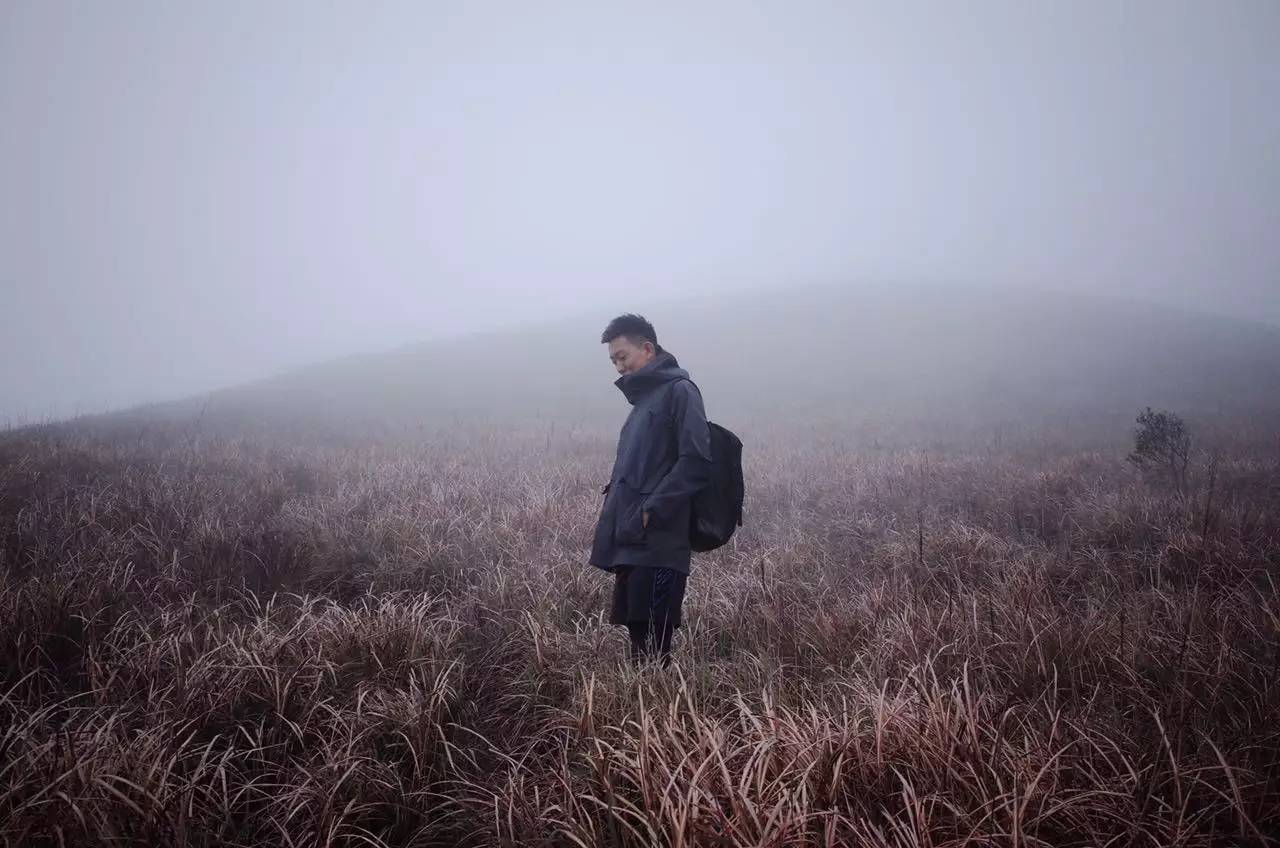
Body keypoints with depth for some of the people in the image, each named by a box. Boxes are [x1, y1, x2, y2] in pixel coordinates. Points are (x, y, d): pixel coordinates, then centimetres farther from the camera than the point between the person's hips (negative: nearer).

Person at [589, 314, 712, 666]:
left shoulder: (678, 391, -5)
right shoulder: (644, 398, 22)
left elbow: (696, 461, -16)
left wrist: (651, 510, -18)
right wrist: (614, 500, 12)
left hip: (657, 544, -9)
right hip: (630, 544, 9)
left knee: (652, 647, -10)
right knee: (638, 636, 10)